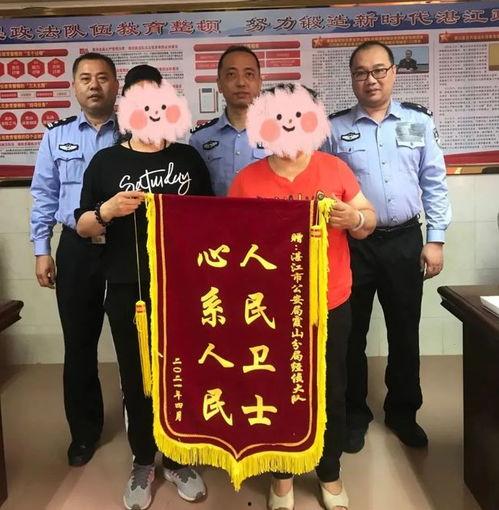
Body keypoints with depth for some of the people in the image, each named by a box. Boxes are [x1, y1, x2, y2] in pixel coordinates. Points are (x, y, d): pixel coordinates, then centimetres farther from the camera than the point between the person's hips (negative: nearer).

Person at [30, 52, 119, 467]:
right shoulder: (56, 136, 7)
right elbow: (44, 196, 9)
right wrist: (42, 250, 3)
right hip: (77, 249, 2)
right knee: (79, 342, 10)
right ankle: (85, 429, 29)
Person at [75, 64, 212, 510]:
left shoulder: (188, 157, 6)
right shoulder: (106, 161, 3)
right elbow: (83, 227, 4)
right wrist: (107, 211, -17)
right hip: (128, 290, 0)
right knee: (135, 378, 11)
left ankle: (177, 459, 32)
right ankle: (143, 462, 32)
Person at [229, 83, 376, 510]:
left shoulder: (335, 169, -1)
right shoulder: (247, 180, -3)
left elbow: (369, 220, 5)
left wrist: (354, 218, -18)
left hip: (330, 305, 1)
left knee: (331, 392, 14)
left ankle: (330, 475, 38)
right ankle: (282, 474, 37)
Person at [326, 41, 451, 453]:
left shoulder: (419, 121, 4)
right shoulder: (335, 128, 0)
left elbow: (435, 184, 5)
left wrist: (436, 239, 1)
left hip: (405, 240, 2)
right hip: (352, 243, -1)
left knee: (405, 331, 13)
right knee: (352, 332, 9)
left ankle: (403, 412, 33)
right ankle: (355, 414, 29)